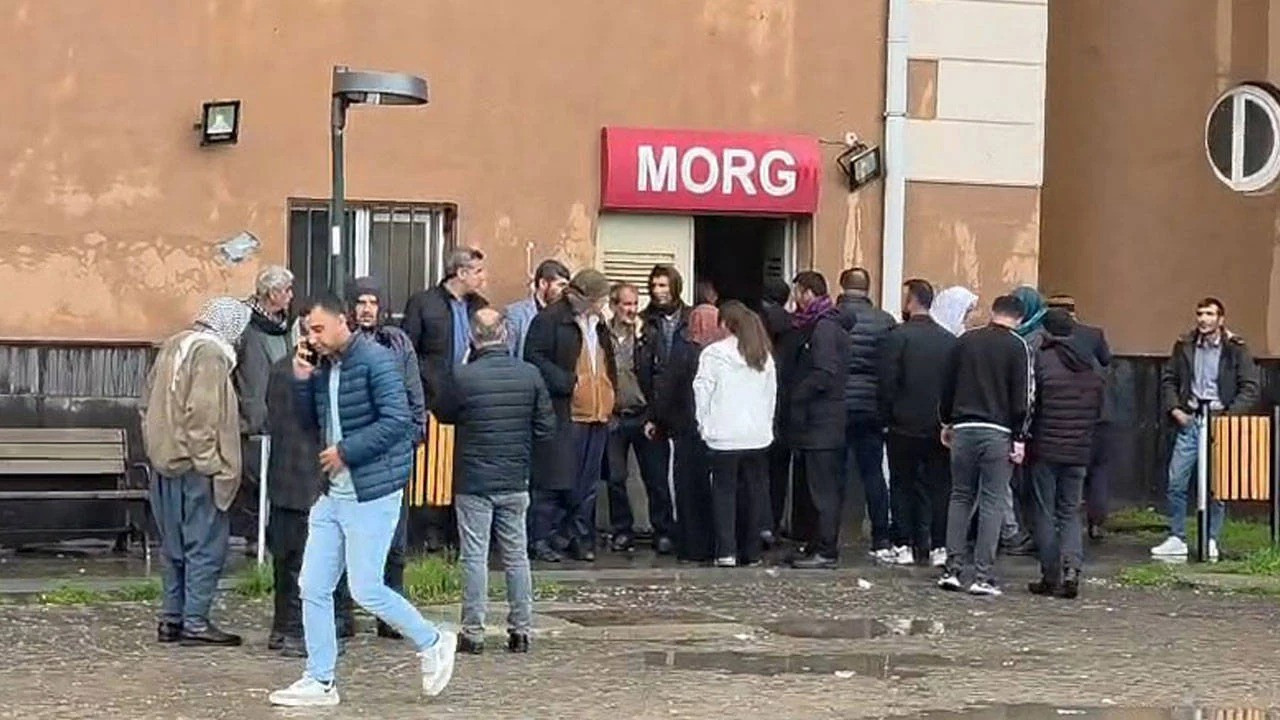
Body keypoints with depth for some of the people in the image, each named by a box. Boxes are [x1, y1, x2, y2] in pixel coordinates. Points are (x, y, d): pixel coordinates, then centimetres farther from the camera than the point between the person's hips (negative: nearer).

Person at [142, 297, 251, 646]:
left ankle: (172, 619, 18)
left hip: (167, 463, 9)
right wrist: (210, 463, -17)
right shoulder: (210, 353, -14)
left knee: (176, 547, 15)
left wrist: (156, 447, 18)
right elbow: (202, 413, -21)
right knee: (206, 546, -3)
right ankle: (195, 622, -3)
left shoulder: (173, 346, 13)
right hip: (195, 467, -9)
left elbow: (151, 399, 17)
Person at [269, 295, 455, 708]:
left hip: (372, 493, -8)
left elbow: (397, 420, -21)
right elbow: (312, 424, 16)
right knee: (313, 588, 5)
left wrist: (345, 451, -17)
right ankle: (320, 682, 13)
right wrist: (302, 380, 2)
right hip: (333, 493, 8)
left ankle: (432, 644, 15)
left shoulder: (375, 360, -14)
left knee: (365, 590, -6)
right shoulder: (323, 367, 11)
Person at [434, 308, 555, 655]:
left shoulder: (464, 377, -13)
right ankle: (521, 629, 14)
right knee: (516, 555, 11)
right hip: (516, 480, 3)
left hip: (473, 482, -3)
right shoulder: (530, 375, -4)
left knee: (475, 557, 2)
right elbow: (546, 428, 2)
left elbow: (444, 414, 4)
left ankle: (473, 632, 3)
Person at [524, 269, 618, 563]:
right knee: (554, 481, -6)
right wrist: (566, 383, -19)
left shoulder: (598, 323, 19)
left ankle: (581, 538, 16)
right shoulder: (550, 320, -6)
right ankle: (541, 539, -1)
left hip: (596, 416, 8)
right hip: (564, 415, -7)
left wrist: (609, 396, 15)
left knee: (587, 483, 10)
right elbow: (534, 357, -14)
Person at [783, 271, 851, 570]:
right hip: (813, 424, 10)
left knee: (822, 488, -7)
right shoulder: (811, 326, 16)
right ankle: (814, 544, 19)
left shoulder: (824, 328, -14)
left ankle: (826, 550, -4)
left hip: (820, 424, -10)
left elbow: (824, 375, -21)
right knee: (816, 487, 13)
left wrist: (795, 397, -14)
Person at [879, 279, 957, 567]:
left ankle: (903, 546, 5)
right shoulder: (949, 340, 1)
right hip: (940, 426, 3)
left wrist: (887, 415, 1)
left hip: (904, 426, -3)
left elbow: (887, 381, -12)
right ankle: (939, 547, 6)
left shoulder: (898, 336, -10)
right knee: (938, 487, 7)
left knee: (903, 486, 6)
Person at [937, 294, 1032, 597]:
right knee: (992, 503, -1)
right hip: (998, 433, -4)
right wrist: (1019, 438, -5)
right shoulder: (1018, 347, -3)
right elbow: (1022, 398, -7)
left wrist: (947, 423, 22)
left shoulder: (965, 341, 9)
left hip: (963, 429, 4)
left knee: (960, 497, 12)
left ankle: (954, 569, 6)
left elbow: (947, 387, 13)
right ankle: (982, 576, -5)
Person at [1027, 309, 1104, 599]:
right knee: (1071, 512, 12)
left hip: (1046, 448, -4)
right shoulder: (1092, 365, 6)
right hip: (1080, 449, 4)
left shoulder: (1041, 360, -10)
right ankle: (1072, 567, -7)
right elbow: (1099, 407, 11)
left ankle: (1051, 576, 5)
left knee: (1045, 512, 5)